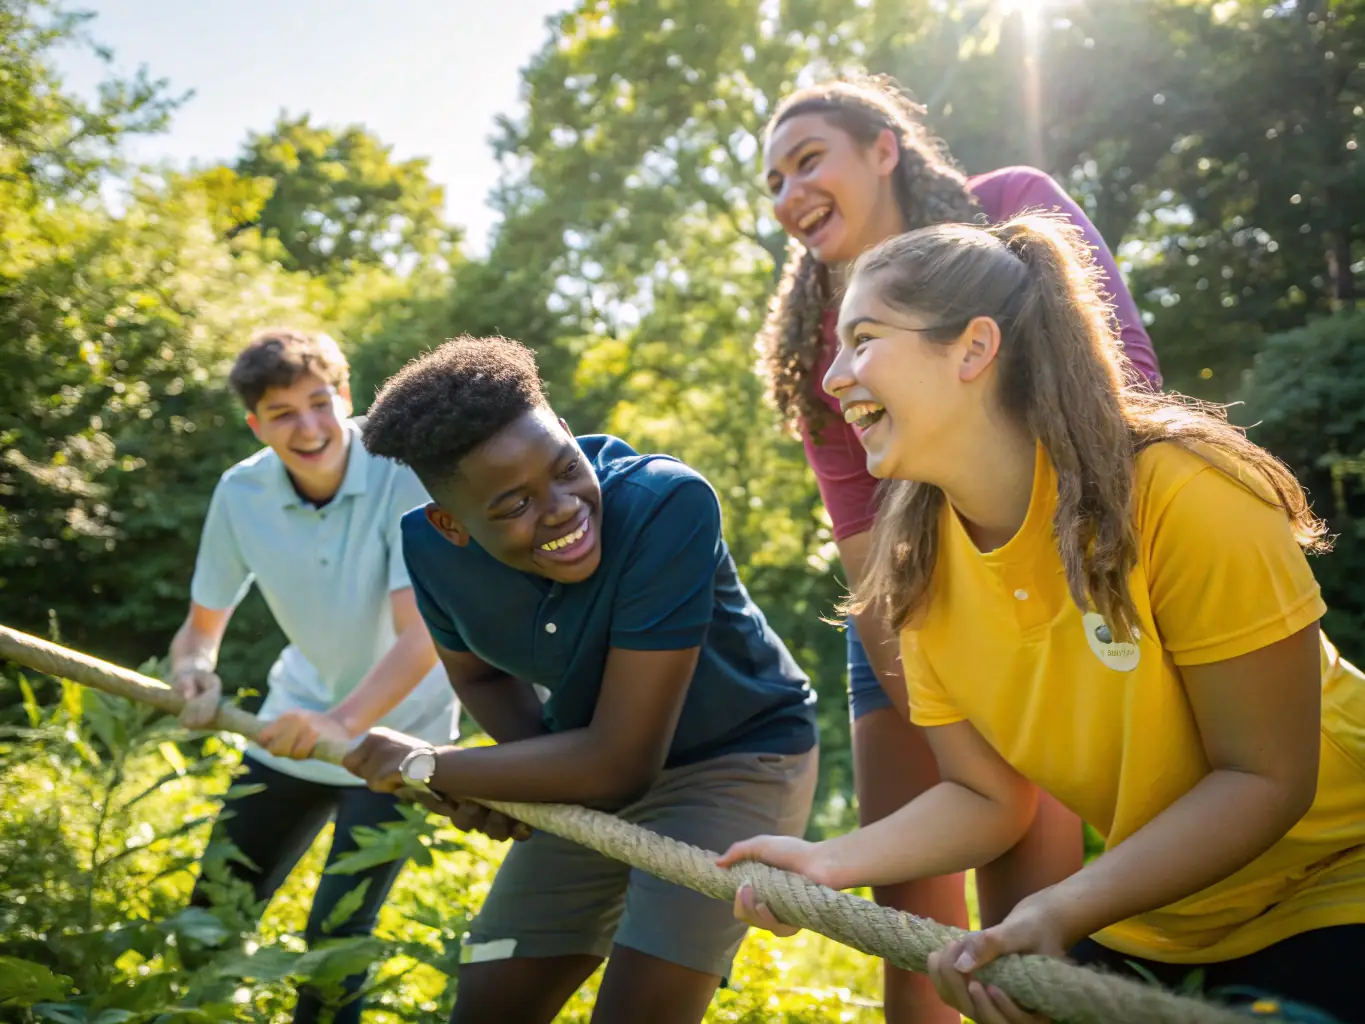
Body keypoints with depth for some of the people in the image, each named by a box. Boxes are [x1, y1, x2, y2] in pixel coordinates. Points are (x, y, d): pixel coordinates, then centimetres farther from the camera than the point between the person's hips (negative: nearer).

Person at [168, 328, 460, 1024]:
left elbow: (423, 634, -30)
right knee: (212, 913, 11)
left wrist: (345, 720, -46)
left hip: (395, 732, -4)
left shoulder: (404, 477, -24)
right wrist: (194, 671, -25)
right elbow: (202, 625, -2)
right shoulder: (241, 494, -11)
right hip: (297, 725, 4)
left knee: (336, 934, -9)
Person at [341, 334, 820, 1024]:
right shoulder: (430, 546, -18)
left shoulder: (667, 505, -36)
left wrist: (425, 767, -19)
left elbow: (621, 759, -31)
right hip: (593, 775, 5)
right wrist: (529, 770, -14)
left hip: (738, 759, -5)